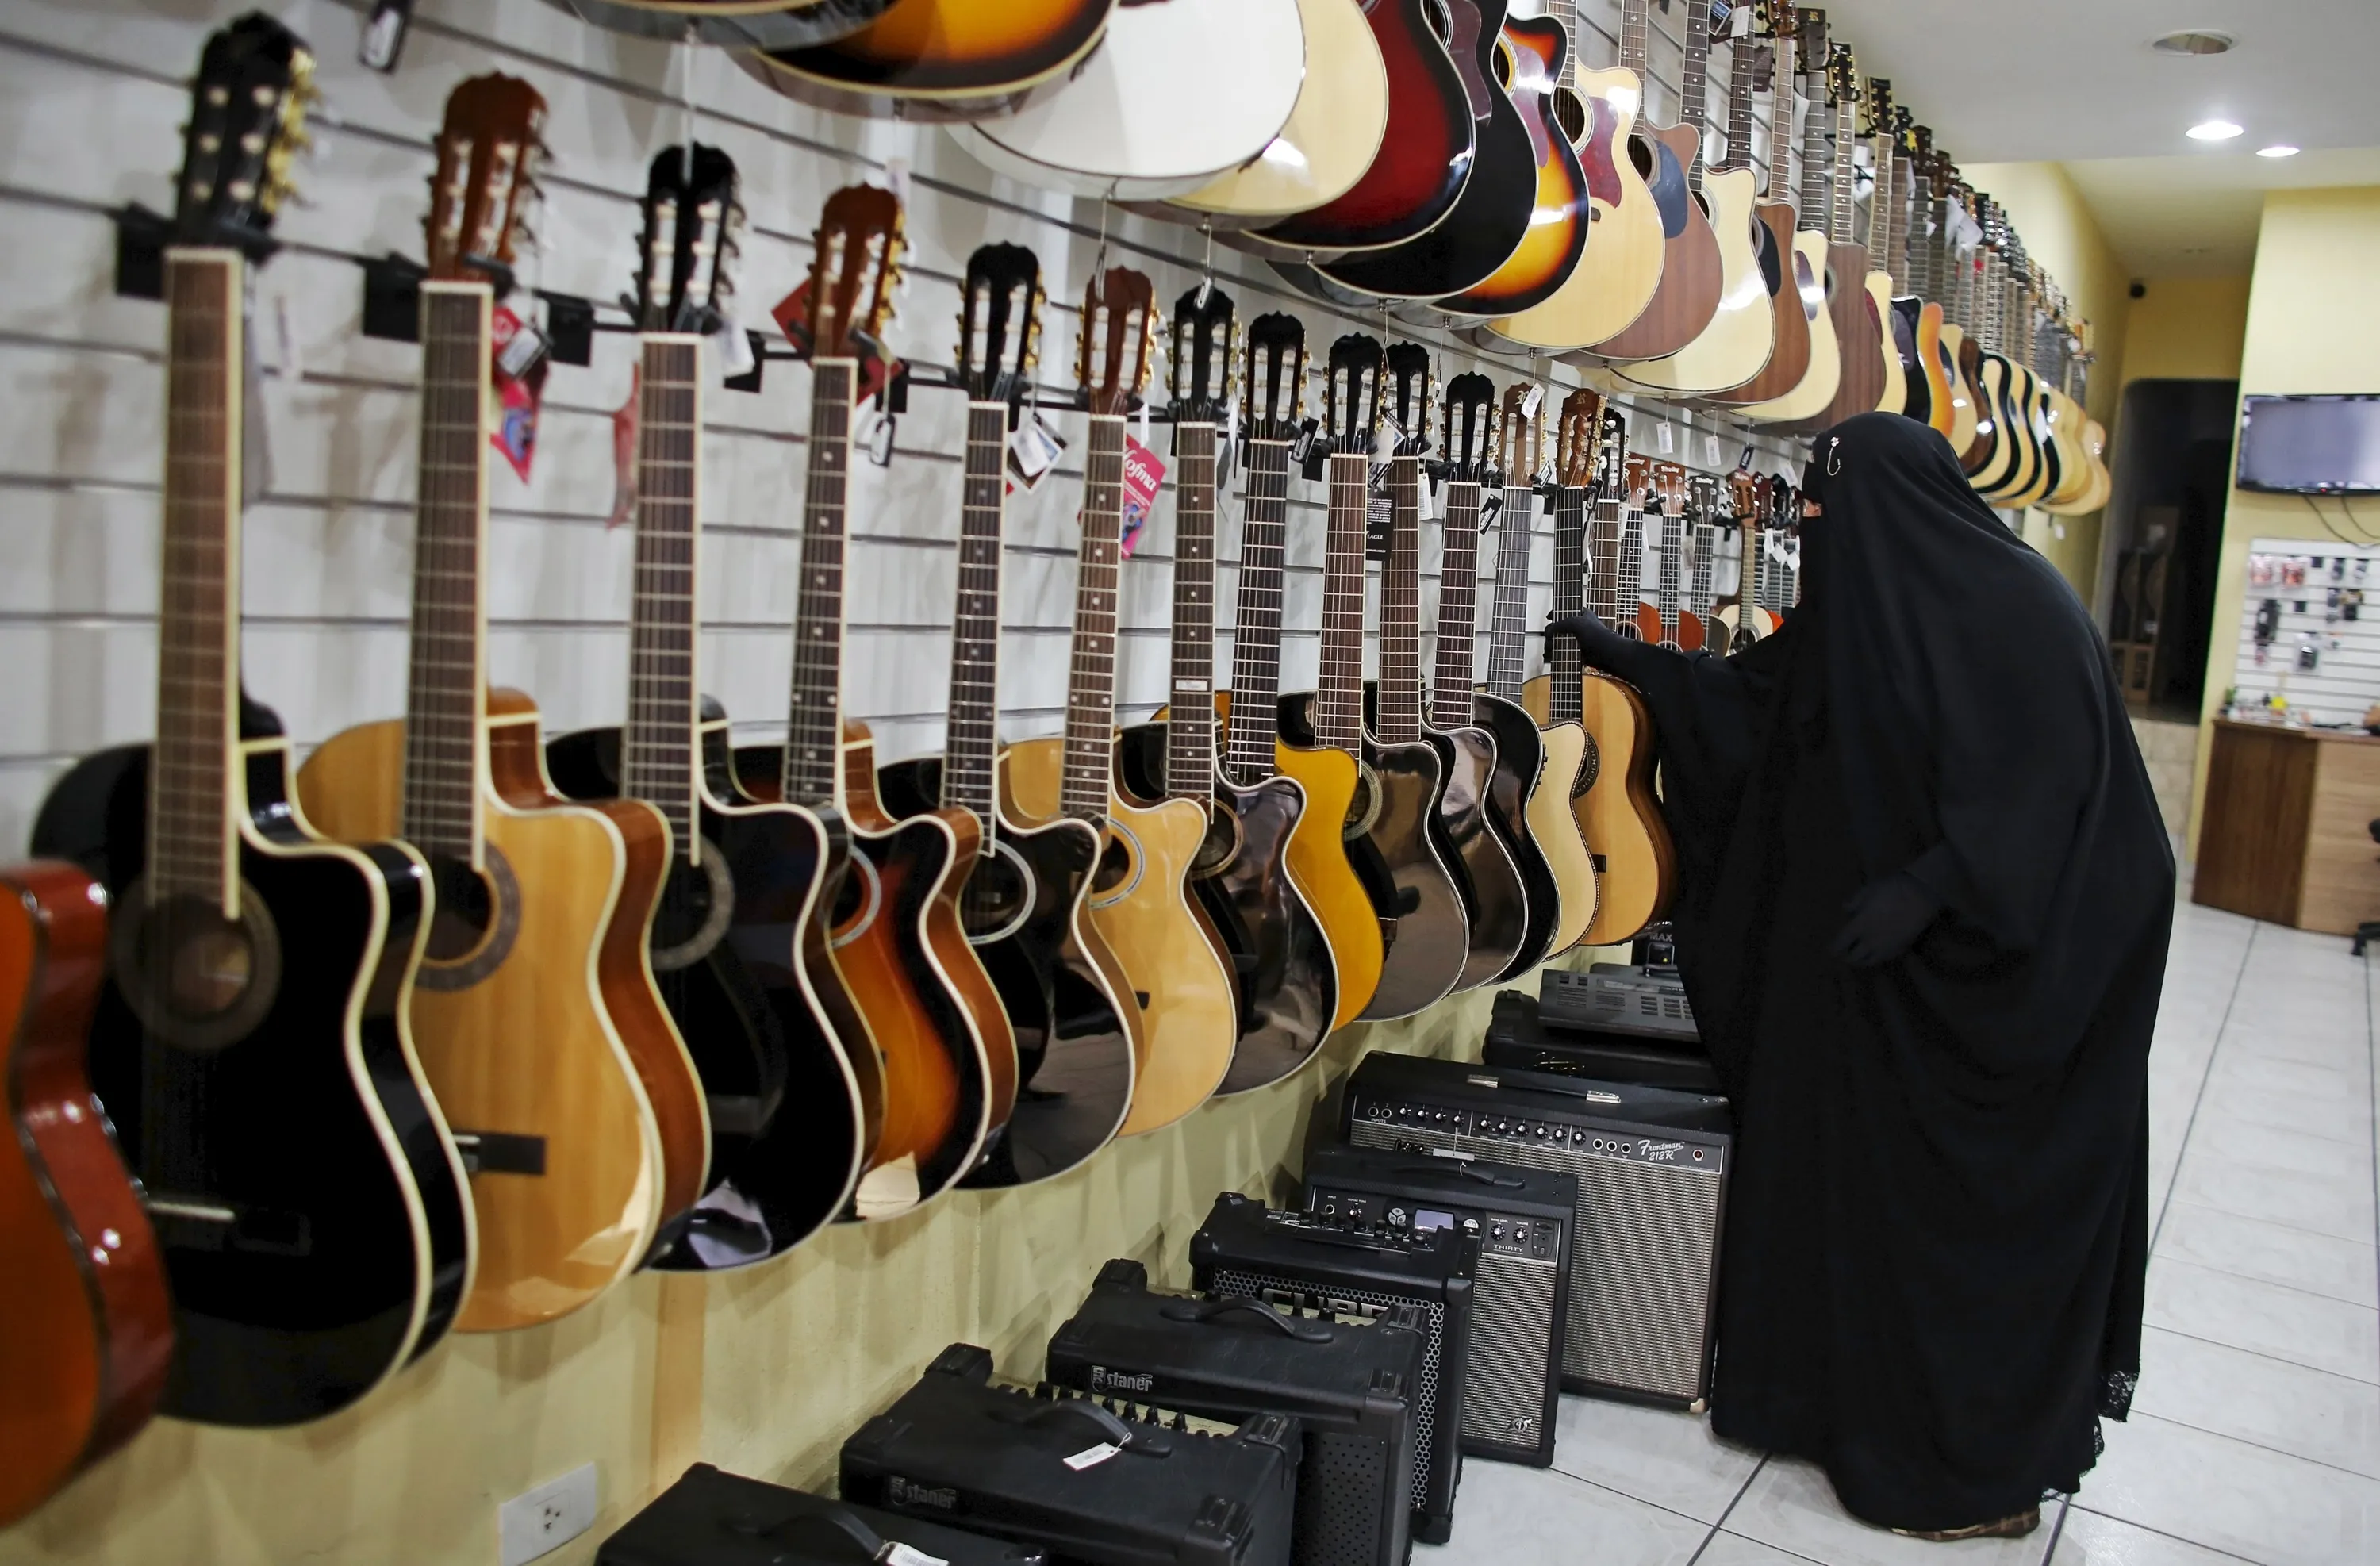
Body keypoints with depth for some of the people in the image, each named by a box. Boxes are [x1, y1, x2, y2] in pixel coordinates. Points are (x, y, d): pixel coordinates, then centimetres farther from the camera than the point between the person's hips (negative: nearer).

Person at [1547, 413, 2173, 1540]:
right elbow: (1751, 695, 20)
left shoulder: (2017, 610, -16)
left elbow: (2049, 783, -21)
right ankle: (1853, 1398, 32)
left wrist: (1930, 891, -28)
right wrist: (1625, 657, 20)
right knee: (1843, 1180, 14)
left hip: (1976, 992, -8)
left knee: (1967, 1206, 2)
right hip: (1859, 963, 8)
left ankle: (1985, 1470, 18)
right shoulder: (1857, 605, 8)